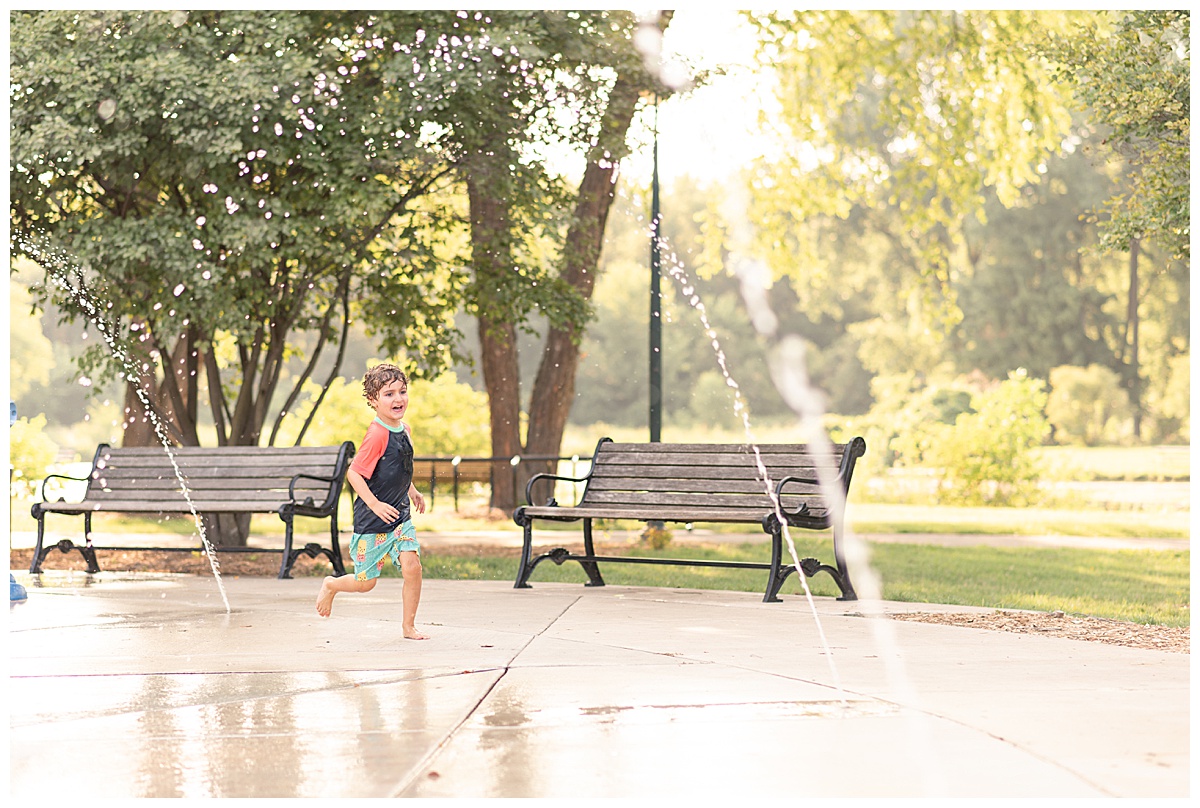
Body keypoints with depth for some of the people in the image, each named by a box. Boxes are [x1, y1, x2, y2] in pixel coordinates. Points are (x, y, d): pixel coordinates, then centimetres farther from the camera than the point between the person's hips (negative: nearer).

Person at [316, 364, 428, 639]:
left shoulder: (403, 430, 5)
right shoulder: (377, 434, -22)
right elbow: (353, 473, -23)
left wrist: (412, 492, 23)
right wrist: (375, 504, -27)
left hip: (400, 516, 6)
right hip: (371, 520, -6)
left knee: (412, 566, -11)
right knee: (365, 582, 6)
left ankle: (409, 626, 5)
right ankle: (330, 585, 38)